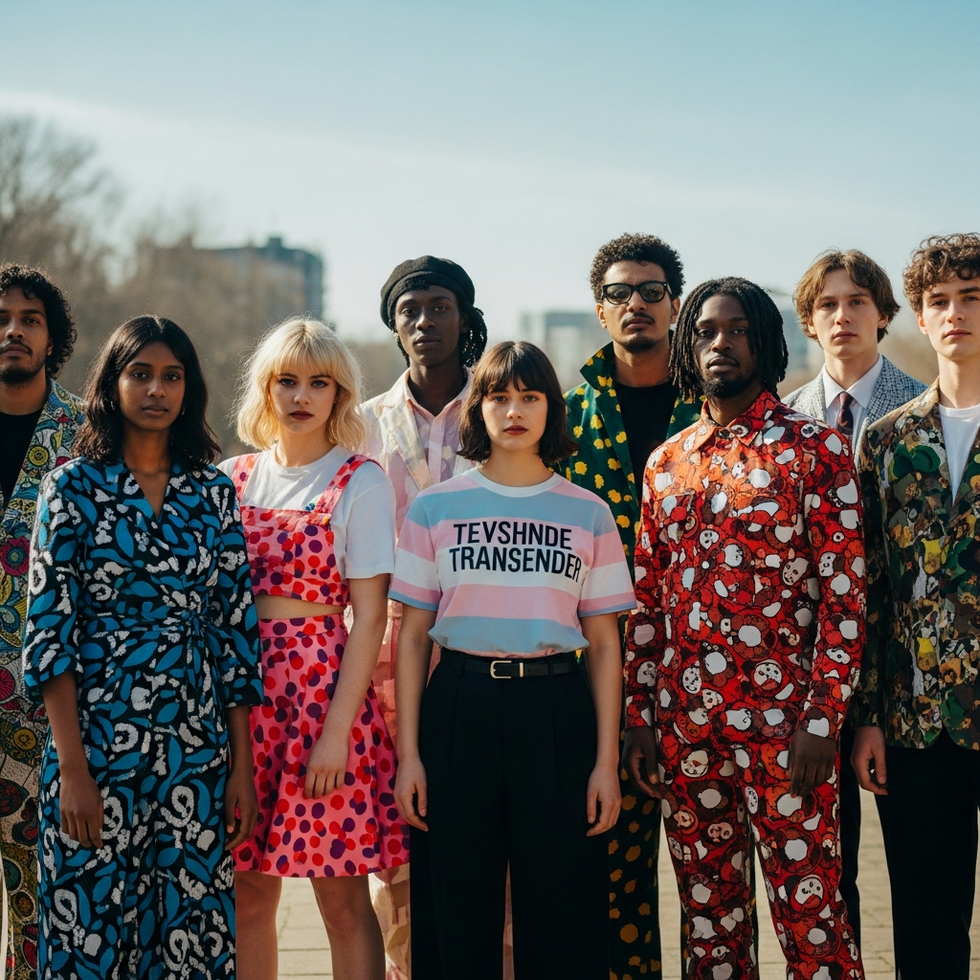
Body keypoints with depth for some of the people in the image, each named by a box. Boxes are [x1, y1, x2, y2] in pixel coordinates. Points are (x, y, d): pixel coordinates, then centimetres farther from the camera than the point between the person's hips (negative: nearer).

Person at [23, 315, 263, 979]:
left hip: (198, 745, 3)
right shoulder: (73, 487, -1)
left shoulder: (214, 491, 8)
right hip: (98, 738, -2)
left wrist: (243, 765, 3)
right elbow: (50, 626, -5)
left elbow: (236, 625, 7)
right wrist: (72, 767, -13)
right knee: (94, 924, 2)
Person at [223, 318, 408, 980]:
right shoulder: (232, 479, 10)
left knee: (343, 899, 1)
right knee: (247, 894, 8)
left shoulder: (361, 483, -2)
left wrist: (337, 729, -13)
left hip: (323, 687, -4)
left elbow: (369, 619, -6)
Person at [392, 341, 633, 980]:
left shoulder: (588, 515, 6)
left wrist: (607, 759, 0)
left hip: (556, 713, 0)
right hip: (460, 710, 0)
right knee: (458, 917, 6)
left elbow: (604, 643, 6)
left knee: (560, 917, 3)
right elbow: (413, 636, 5)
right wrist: (409, 754, -1)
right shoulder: (435, 509, 5)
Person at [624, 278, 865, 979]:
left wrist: (824, 719, -13)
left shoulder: (816, 448, -2)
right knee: (709, 914, 12)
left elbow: (845, 594, -7)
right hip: (683, 726, 5)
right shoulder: (668, 462, 13)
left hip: (783, 724, -5)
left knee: (809, 914, -2)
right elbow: (647, 602, 14)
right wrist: (640, 718, 8)